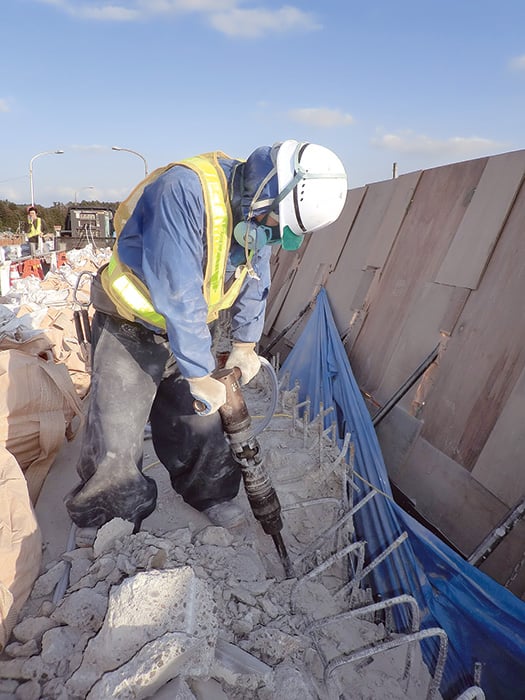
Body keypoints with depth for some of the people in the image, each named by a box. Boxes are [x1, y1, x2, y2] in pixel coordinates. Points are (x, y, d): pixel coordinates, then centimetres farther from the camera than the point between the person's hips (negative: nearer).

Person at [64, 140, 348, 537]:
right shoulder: (185, 190, -32)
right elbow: (177, 293, -33)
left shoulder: (261, 211, -8)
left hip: (192, 330, 6)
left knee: (202, 424, 14)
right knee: (115, 447, -1)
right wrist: (199, 376, -25)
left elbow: (254, 281, 6)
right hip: (130, 331, -6)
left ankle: (209, 494, 40)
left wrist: (245, 344, 4)